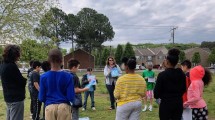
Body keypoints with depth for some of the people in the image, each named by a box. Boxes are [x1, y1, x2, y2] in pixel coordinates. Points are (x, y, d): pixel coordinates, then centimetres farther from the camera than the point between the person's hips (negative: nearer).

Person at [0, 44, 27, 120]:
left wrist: (22, 80, 1)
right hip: (16, 98, -9)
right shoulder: (11, 66, -20)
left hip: (8, 97, 10)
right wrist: (25, 80, 3)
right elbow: (22, 82, -17)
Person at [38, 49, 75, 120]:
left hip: (49, 107, 1)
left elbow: (41, 98, -1)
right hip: (64, 107, -1)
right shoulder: (68, 76, -8)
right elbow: (71, 97, -8)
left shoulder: (43, 77, -5)